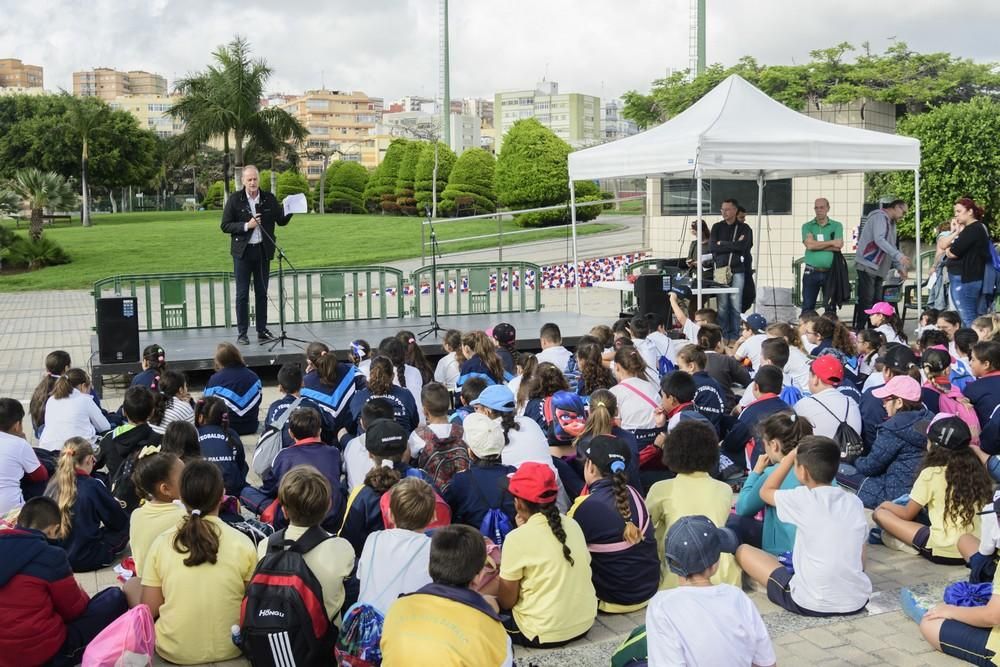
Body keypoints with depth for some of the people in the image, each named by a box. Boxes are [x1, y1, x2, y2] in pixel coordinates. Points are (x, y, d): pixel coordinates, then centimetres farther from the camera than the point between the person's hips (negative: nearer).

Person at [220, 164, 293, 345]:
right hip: (243, 251, -2)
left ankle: (262, 331, 17)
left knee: (262, 293, 9)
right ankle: (242, 333, 8)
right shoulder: (235, 200, -3)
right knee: (242, 294, 2)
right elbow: (225, 226, -4)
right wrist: (246, 226, -16)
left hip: (263, 251, 2)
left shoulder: (269, 199, 4)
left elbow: (281, 221, 7)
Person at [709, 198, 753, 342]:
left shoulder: (744, 228, 7)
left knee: (736, 305, -2)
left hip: (738, 270, -1)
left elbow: (743, 246, -9)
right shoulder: (717, 227, 12)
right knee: (722, 305, -2)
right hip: (721, 269, 1)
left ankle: (734, 336, 4)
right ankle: (723, 336, 5)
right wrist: (734, 245, -5)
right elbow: (712, 246, -2)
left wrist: (723, 244, -3)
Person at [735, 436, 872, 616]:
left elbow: (765, 491, 11)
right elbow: (861, 559, 10)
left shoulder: (802, 498, -10)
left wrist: (791, 455, 13)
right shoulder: (854, 502, 2)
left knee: (743, 550, 10)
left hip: (810, 604, -5)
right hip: (858, 601, 6)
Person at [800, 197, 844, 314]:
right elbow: (810, 244, -11)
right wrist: (831, 242, -7)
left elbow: (839, 246, -9)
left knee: (830, 307, 6)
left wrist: (817, 245, -9)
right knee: (808, 307, 0)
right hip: (811, 272, 0)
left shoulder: (837, 226, 8)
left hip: (830, 272, 0)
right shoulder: (807, 226, 7)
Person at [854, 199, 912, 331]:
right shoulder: (879, 216, -7)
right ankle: (859, 332, -11)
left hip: (879, 268, 9)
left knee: (876, 301, 6)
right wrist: (899, 256, -27)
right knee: (866, 300, -12)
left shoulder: (891, 223, 23)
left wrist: (900, 267, 16)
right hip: (868, 265, -9)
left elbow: (891, 247, 27)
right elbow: (879, 240, -22)